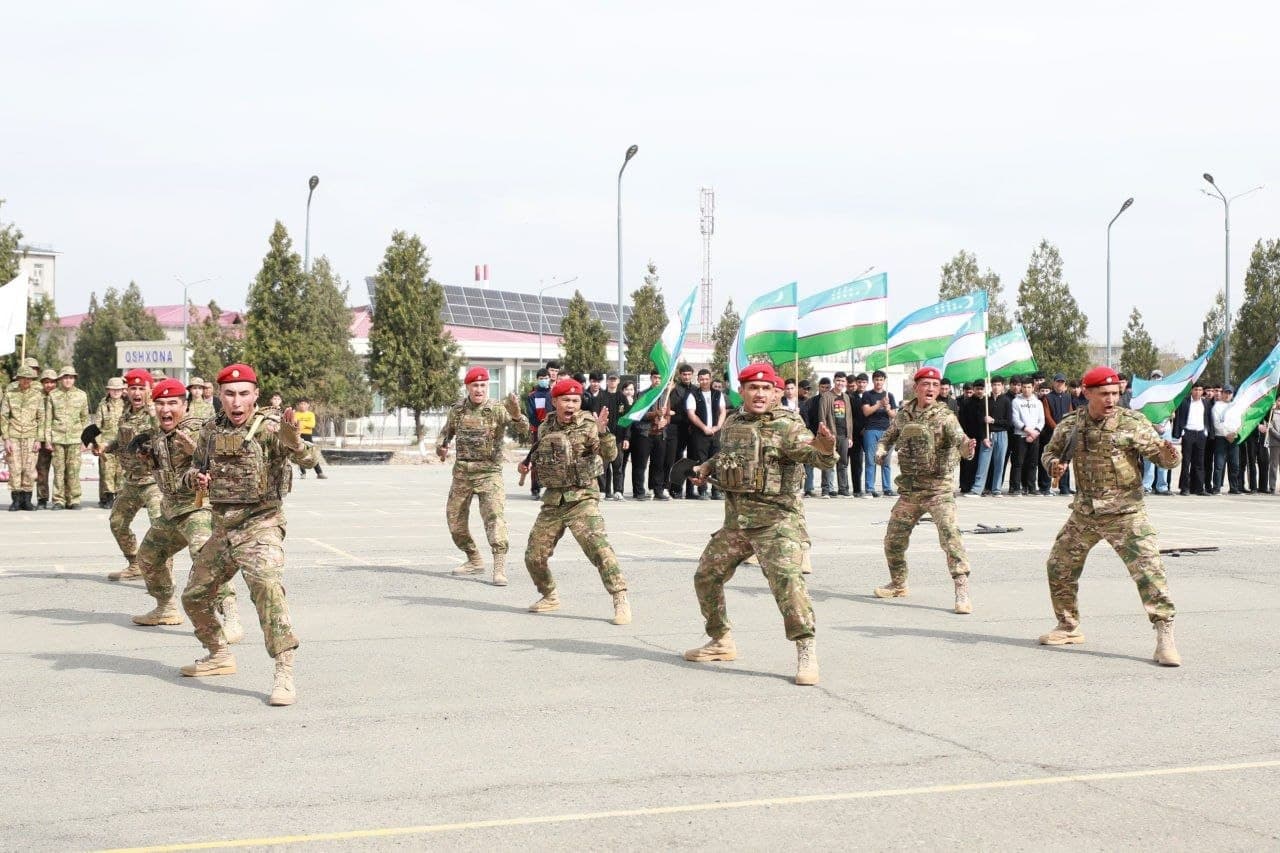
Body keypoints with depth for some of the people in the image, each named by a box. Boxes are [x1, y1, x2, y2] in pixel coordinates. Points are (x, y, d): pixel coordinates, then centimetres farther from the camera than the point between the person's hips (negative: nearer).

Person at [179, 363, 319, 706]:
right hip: (222, 530, 7)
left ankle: (284, 674, -30)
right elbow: (196, 465, 20)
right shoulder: (211, 430, 5)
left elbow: (308, 460, -28)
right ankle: (219, 655, 41)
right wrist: (196, 476, -4)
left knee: (267, 586, -30)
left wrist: (292, 439, -50)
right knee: (194, 597, 17)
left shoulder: (270, 426, -14)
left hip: (260, 526, -7)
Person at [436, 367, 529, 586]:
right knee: (455, 518, 11)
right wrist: (440, 446, -2)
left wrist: (516, 415, -48)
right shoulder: (457, 409, 3)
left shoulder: (497, 409, -11)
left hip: (489, 471, -5)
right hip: (462, 472, 5)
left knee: (495, 516, -19)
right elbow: (447, 431, 20)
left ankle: (500, 567, -20)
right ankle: (474, 560, 28)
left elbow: (524, 428, -25)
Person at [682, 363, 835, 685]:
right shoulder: (732, 424, 9)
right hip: (735, 521, 7)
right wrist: (708, 466, 13)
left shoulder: (787, 426, -12)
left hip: (776, 520, -7)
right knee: (706, 576, 13)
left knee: (786, 577, -25)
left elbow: (813, 454, -29)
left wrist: (825, 449, -51)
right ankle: (721, 641, 32)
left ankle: (806, 652, -19)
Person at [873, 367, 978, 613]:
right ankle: (898, 584, 35)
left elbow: (959, 439, -25)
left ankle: (962, 593, -17)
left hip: (938, 489, -6)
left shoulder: (944, 416, -10)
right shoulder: (903, 414, 5)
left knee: (950, 536, -19)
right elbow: (888, 437, 19)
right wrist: (880, 451, -3)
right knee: (893, 539, 13)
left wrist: (967, 448, -48)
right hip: (909, 490, 6)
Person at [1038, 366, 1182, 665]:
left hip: (1125, 513, -5)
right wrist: (1053, 463, -7)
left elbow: (1159, 455, -10)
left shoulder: (1132, 423, -11)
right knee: (1059, 566, 14)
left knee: (1148, 570, -15)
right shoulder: (1070, 424, 0)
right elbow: (1051, 450, 15)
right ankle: (1069, 627, 33)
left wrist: (1168, 455, -33)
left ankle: (1165, 637, -13)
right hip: (1084, 514, 5)